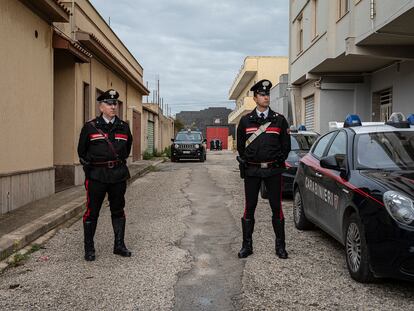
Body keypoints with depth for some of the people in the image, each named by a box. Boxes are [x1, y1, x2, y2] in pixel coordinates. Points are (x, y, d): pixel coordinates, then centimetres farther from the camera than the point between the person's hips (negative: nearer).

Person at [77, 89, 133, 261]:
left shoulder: (124, 127, 6)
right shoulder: (90, 127, -2)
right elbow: (82, 151, 9)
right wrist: (89, 169, 11)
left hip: (119, 175, 3)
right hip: (96, 176, -3)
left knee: (118, 211, 11)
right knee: (92, 212, 2)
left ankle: (119, 245, 23)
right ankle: (89, 249, 15)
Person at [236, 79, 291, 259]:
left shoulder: (279, 120, 4)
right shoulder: (246, 121, 5)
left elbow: (286, 145, 7)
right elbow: (240, 145, 12)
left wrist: (278, 162, 3)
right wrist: (246, 162, 6)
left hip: (273, 170, 0)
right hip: (251, 171, 1)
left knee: (276, 207, 4)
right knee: (249, 208, 5)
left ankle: (280, 245, 15)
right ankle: (247, 245, 15)